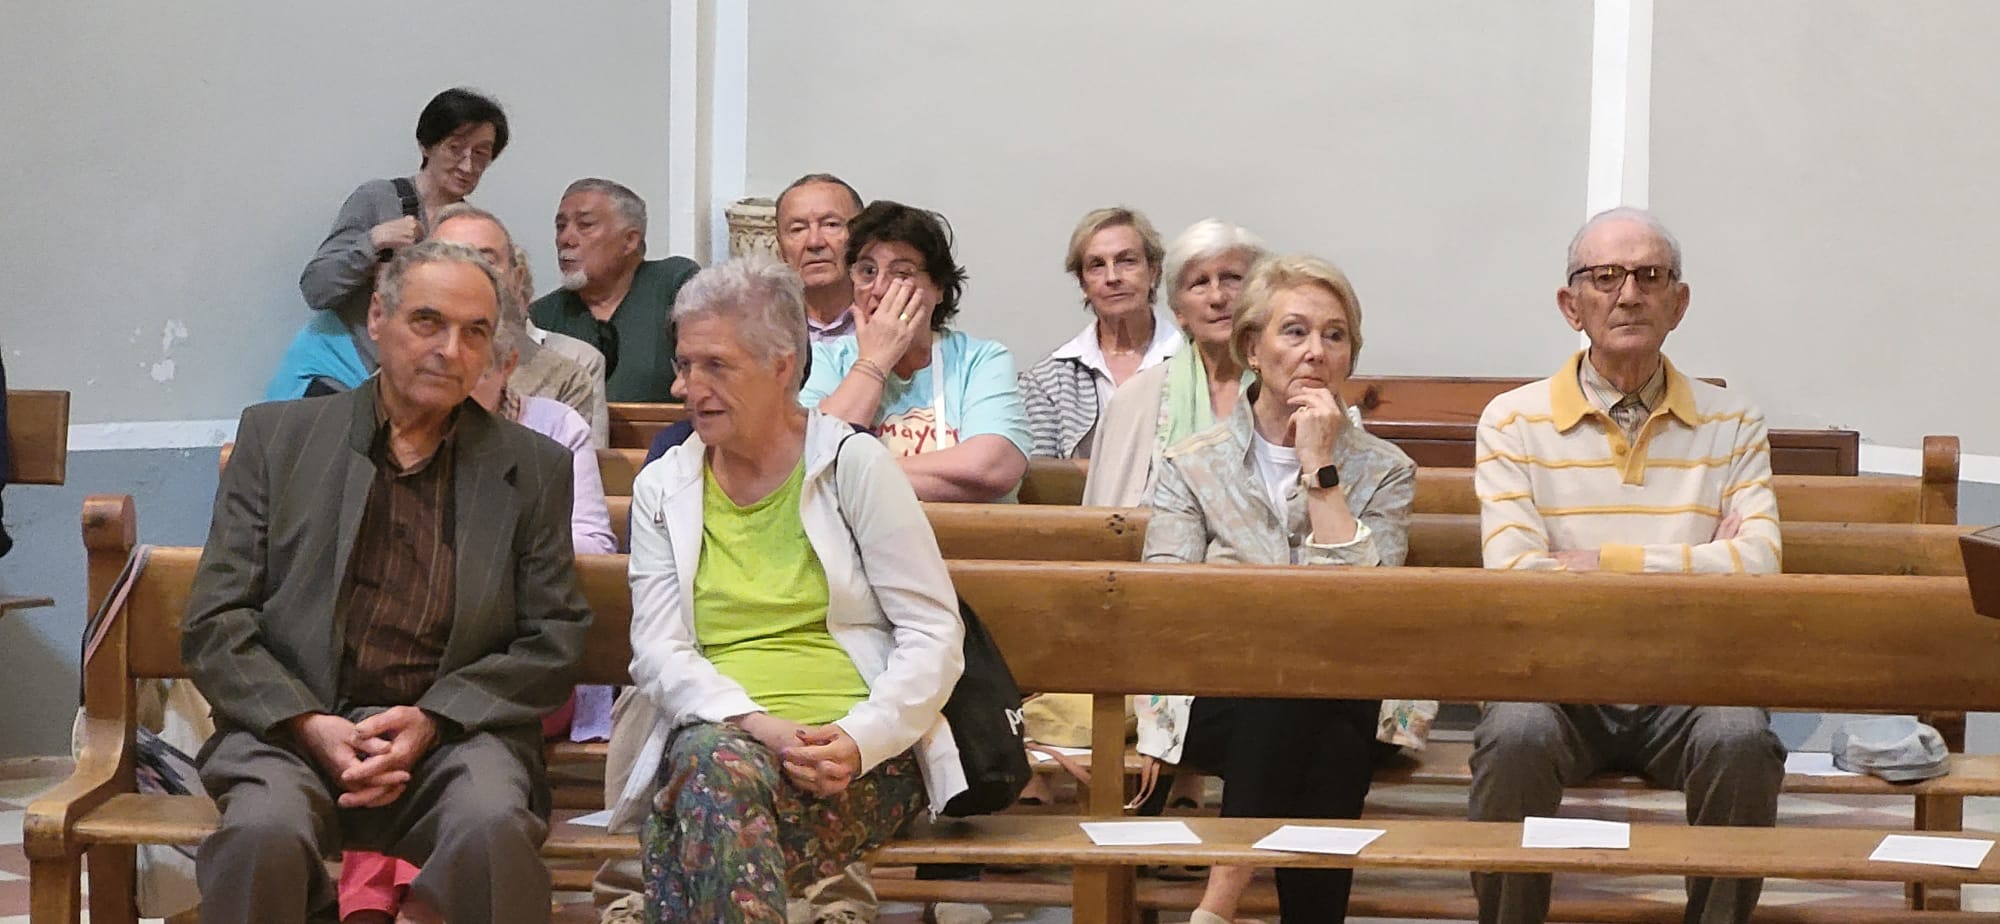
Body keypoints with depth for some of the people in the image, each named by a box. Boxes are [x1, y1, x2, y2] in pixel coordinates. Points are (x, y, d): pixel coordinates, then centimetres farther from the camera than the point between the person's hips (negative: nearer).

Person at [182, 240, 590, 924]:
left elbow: (552, 643, 9)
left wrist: (432, 720, -8)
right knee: (264, 833, -34)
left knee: (492, 828, -35)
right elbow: (214, 625, 7)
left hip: (454, 732, 0)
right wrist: (310, 726, -10)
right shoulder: (276, 437, 12)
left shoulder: (534, 470, 13)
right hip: (292, 725, 0)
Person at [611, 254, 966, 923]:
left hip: (860, 756, -2)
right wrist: (753, 723, -15)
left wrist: (859, 739, -17)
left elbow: (935, 636, 1)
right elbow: (657, 650, 5)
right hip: (715, 732, 2)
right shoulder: (662, 489, 15)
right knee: (713, 763, -37)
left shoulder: (854, 465, 5)